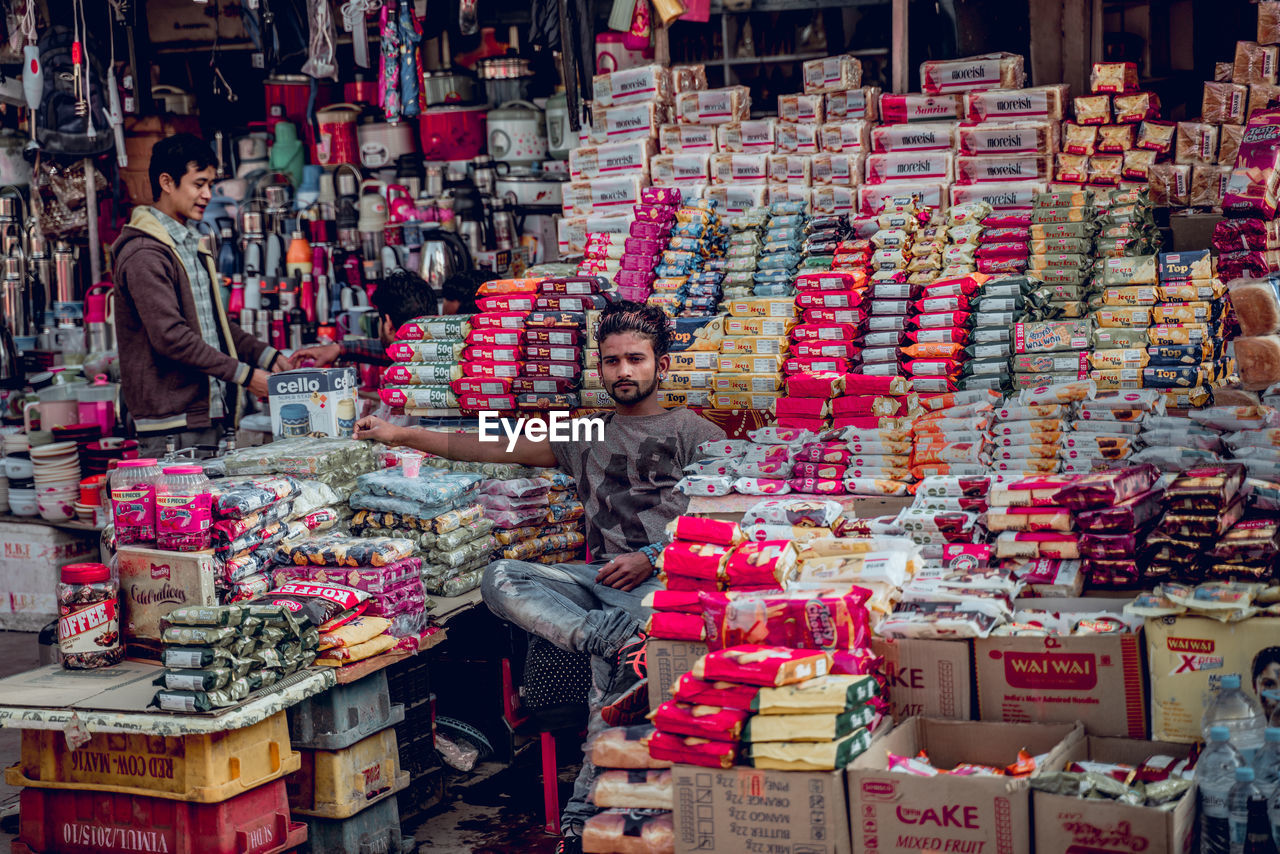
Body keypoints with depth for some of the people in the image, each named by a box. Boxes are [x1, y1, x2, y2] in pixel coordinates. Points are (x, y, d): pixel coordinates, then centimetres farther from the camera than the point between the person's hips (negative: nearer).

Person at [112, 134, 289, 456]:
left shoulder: (192, 245, 18)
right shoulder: (144, 255, -14)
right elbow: (171, 337, -21)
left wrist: (267, 356, 11)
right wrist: (244, 375, -19)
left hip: (206, 413, 9)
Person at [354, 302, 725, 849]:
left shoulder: (692, 433, 12)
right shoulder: (588, 437, 26)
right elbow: (497, 449, 24)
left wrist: (652, 556, -10)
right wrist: (402, 436, 20)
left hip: (661, 578, -5)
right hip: (600, 575, 5)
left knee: (614, 675, -35)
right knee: (499, 579, -23)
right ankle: (626, 640, -41)